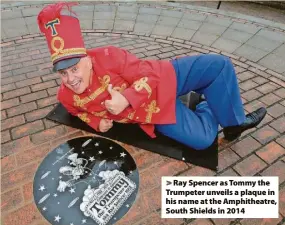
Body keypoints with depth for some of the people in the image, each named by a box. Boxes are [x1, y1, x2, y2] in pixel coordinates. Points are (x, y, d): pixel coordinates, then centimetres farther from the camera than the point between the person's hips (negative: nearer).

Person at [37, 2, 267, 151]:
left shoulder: (106, 56, -23)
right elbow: (82, 111, 12)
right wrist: (97, 122, -8)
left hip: (163, 80, 0)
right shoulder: (66, 97, -10)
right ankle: (208, 107, 18)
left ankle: (233, 121, 11)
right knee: (202, 140, -12)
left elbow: (149, 73, -18)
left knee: (219, 65, -12)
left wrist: (126, 99, -31)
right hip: (154, 114, 1)